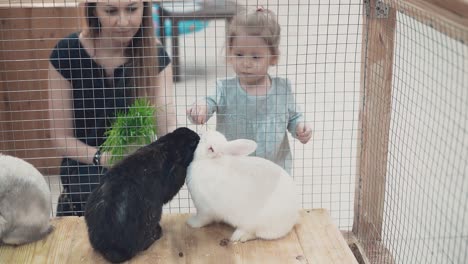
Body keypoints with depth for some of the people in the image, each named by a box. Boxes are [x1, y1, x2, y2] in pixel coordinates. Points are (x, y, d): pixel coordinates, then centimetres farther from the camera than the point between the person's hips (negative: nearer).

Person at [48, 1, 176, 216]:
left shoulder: (155, 56, -9)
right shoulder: (66, 54, -15)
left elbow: (167, 125, -20)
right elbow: (60, 137, -10)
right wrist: (102, 158, -28)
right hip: (85, 173, -1)